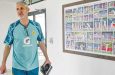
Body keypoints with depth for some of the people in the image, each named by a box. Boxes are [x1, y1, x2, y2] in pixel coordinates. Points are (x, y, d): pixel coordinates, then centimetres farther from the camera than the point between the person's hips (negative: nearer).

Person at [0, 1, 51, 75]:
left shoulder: (36, 25, -1)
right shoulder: (12, 27, -5)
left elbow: (41, 42, 6)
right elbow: (8, 45, 0)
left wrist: (47, 58, 7)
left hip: (34, 66, 2)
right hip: (18, 67, -1)